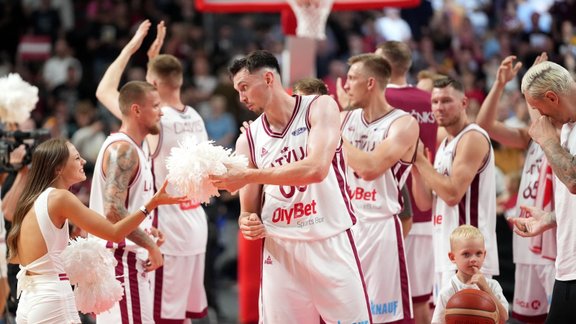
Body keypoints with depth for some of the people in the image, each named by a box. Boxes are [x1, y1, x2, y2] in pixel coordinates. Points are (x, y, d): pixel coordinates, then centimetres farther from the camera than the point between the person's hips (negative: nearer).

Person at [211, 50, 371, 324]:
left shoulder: (319, 108, -4)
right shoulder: (248, 140, 7)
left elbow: (316, 168, -22)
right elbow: (249, 211, 13)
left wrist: (250, 176, -22)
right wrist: (247, 222, -12)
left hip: (331, 244, -3)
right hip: (280, 250, 3)